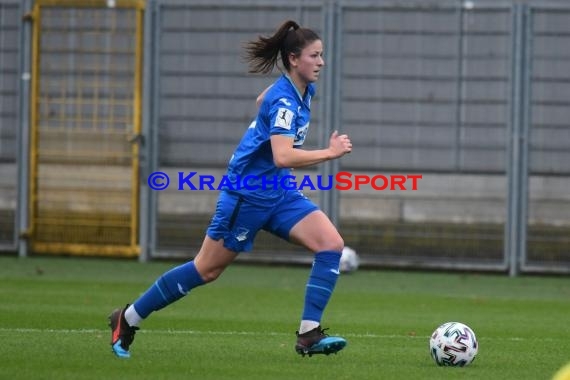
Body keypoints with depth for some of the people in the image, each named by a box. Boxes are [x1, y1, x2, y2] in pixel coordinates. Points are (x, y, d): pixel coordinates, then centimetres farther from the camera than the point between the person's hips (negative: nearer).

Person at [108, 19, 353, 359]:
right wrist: (330, 153, -35)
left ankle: (309, 335, -10)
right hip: (248, 193, -8)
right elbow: (283, 157, -38)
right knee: (207, 270, 3)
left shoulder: (303, 90, 3)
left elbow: (263, 100, 26)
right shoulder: (283, 100, -25)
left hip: (279, 193, 8)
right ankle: (128, 318, 18)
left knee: (332, 245, -11)